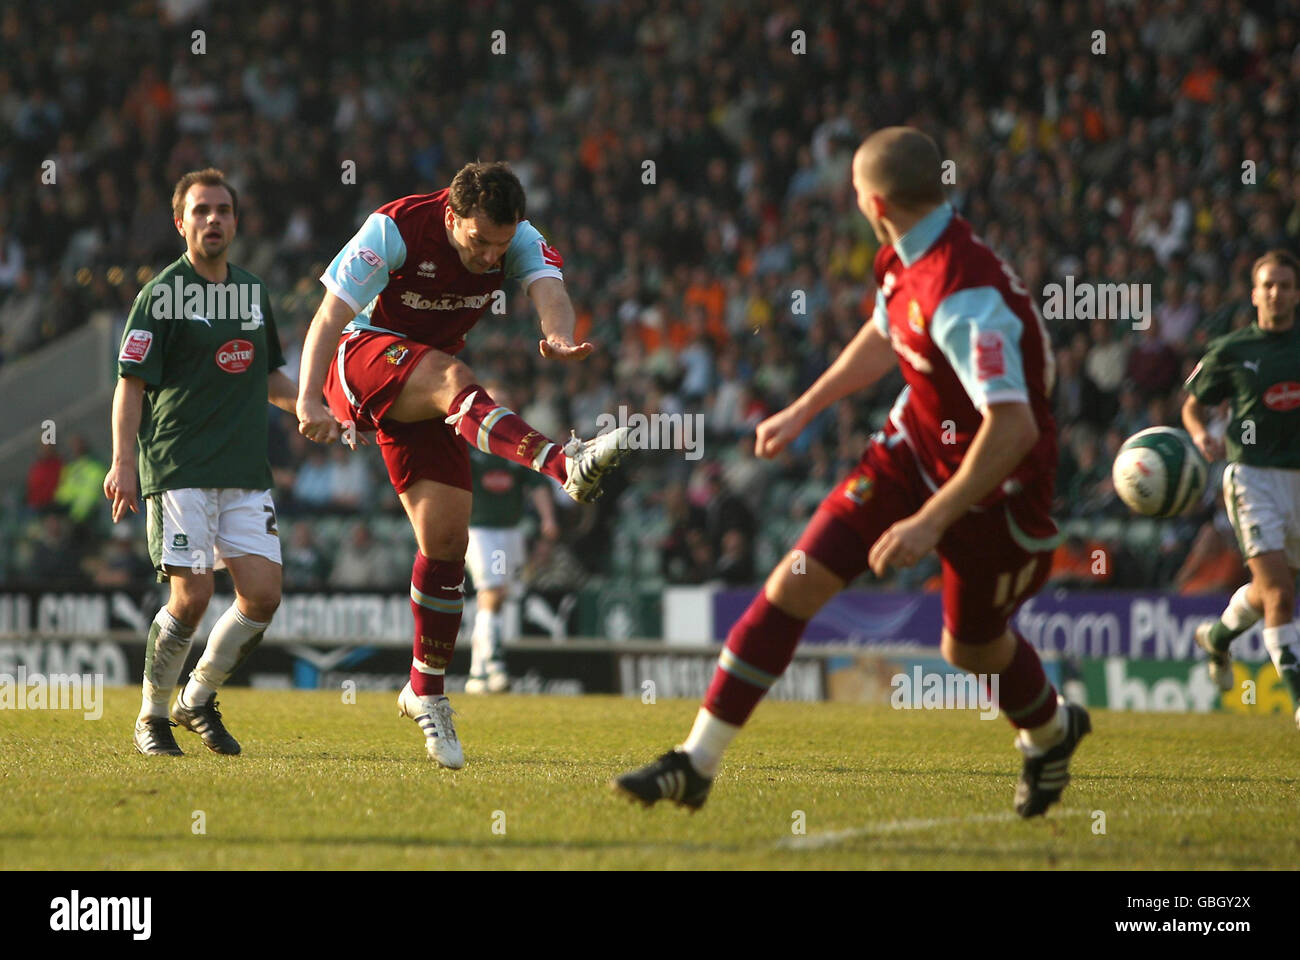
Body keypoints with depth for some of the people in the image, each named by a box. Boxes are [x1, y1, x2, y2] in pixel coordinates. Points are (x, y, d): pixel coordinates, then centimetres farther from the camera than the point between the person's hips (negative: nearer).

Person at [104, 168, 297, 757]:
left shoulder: (253, 292, 15)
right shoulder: (161, 294, -4)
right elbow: (131, 382, -7)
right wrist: (122, 461, -17)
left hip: (246, 475, 6)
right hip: (179, 472, -6)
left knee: (263, 593, -5)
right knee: (192, 596, -13)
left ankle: (198, 699, 16)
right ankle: (152, 716, 7)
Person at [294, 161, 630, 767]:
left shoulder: (517, 238, -9)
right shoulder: (396, 229, -21)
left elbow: (548, 285, -29)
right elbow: (330, 315, -23)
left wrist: (560, 334, -53)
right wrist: (309, 399, -36)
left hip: (420, 398, 5)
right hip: (361, 355, -5)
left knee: (446, 539, -2)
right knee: (450, 378, -36)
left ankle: (425, 693, 12)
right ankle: (567, 466, -60)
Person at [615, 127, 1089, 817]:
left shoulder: (964, 295, -33)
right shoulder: (902, 262, -5)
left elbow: (1013, 428, -37)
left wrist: (930, 522, -36)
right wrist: (804, 411, 24)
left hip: (994, 479, -7)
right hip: (915, 445, 7)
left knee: (971, 648, 12)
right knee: (798, 581, -6)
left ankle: (1051, 734, 49)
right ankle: (695, 765, -4)